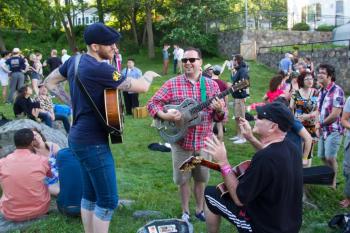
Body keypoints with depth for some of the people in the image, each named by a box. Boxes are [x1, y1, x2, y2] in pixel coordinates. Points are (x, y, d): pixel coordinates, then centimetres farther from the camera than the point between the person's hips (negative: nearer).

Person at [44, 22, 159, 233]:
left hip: (81, 137, 10)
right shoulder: (99, 69, -22)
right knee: (108, 200, -1)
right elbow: (142, 87, -17)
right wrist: (149, 75, 6)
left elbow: (50, 82, 20)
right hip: (93, 142, -10)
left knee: (91, 195, 19)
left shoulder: (74, 61, 5)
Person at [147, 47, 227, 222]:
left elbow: (221, 116, 1)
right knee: (183, 179, 10)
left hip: (204, 141, 2)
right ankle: (185, 212, 28)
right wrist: (164, 116, -22)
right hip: (181, 141, -1)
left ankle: (200, 209, 34)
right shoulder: (172, 84, -5)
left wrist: (219, 111, -22)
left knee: (201, 178, 15)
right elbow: (152, 103, -5)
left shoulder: (212, 85, 1)